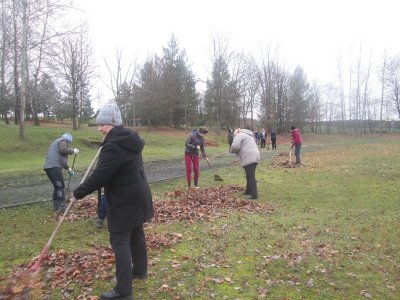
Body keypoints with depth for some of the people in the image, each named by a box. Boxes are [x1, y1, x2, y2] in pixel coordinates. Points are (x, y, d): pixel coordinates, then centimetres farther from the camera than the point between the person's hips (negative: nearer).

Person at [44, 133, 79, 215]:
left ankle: (56, 207, 22)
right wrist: (73, 150, -8)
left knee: (57, 187, 16)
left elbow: (61, 159, 37)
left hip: (49, 167, 10)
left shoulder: (57, 142, 32)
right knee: (60, 186, -10)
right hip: (54, 167, -10)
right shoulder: (63, 141, 3)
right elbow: (63, 150, -20)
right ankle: (61, 208, -13)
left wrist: (68, 168, 36)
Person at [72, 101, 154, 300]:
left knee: (120, 241, -2)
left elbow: (99, 176, -22)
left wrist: (78, 193, -10)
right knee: (136, 234, 21)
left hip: (124, 200, -10)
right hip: (137, 196, 10)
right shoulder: (129, 139, 7)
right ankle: (139, 270, 39)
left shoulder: (114, 145, -24)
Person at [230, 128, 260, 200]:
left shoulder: (238, 135, -1)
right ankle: (248, 191, 29)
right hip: (254, 157, 10)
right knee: (250, 175, 18)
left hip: (249, 158, -10)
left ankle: (254, 194, -6)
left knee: (251, 176, -7)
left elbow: (235, 146, -15)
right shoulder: (247, 135, 29)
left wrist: (232, 150, 5)